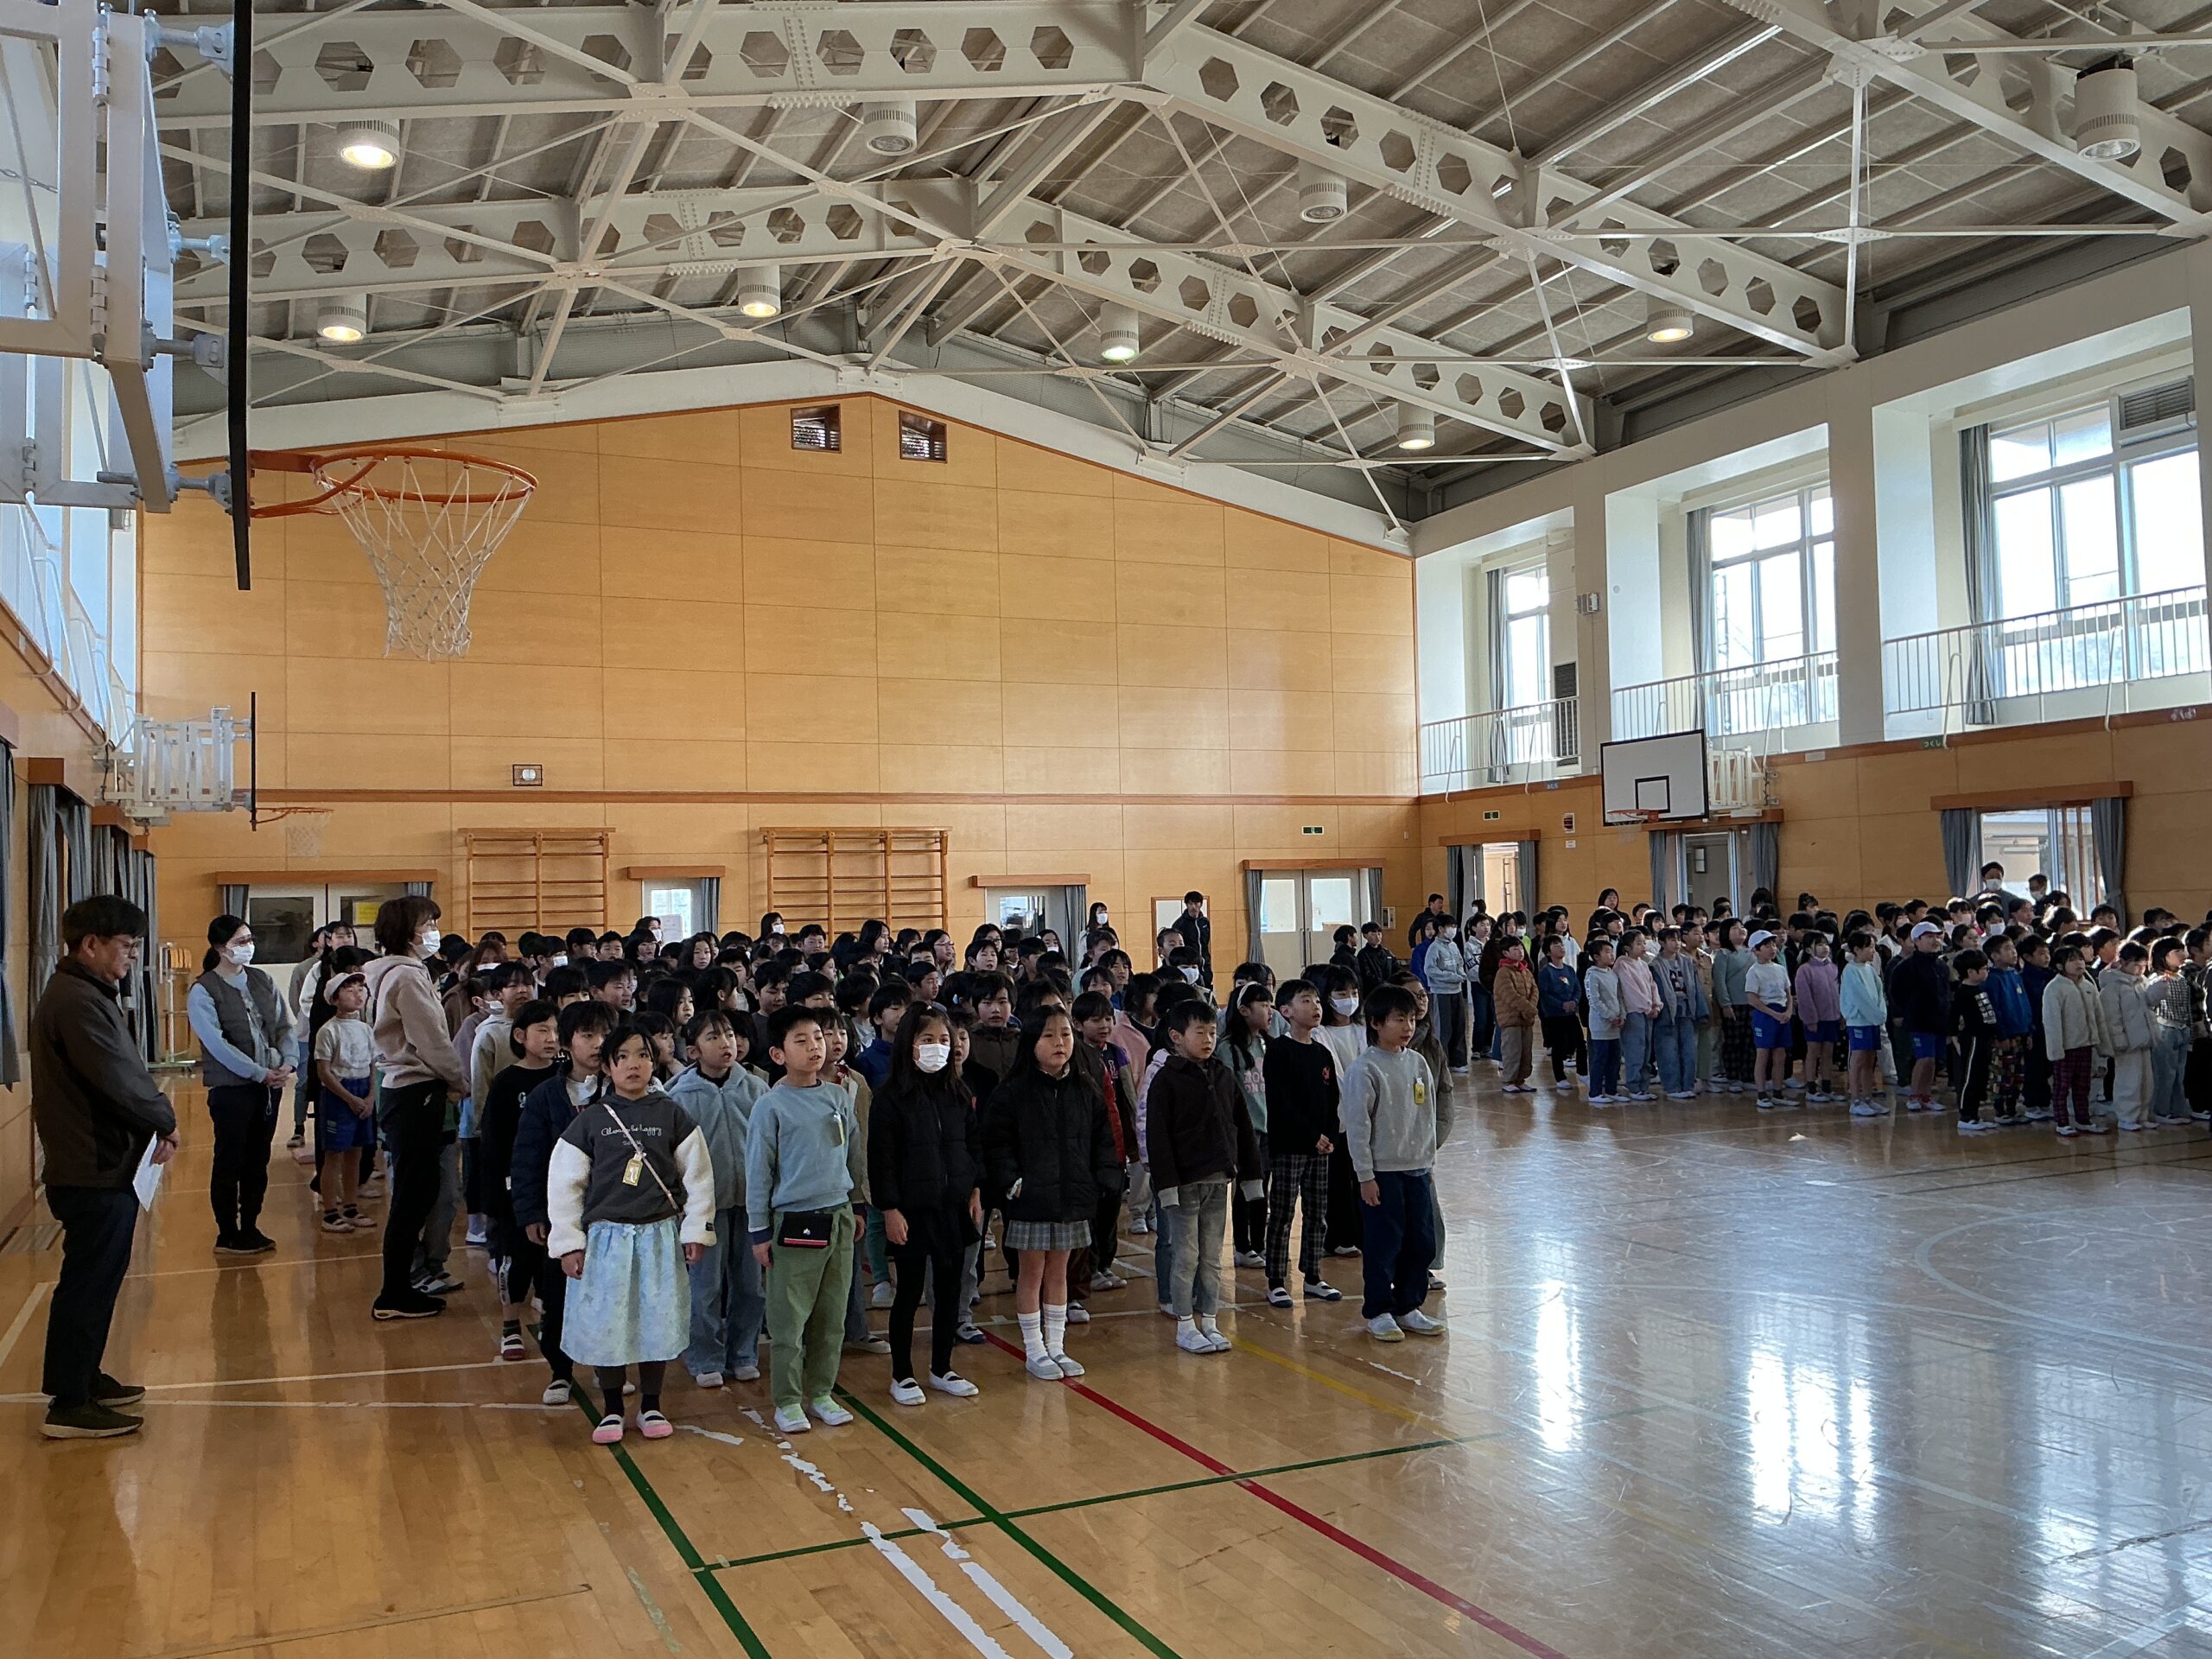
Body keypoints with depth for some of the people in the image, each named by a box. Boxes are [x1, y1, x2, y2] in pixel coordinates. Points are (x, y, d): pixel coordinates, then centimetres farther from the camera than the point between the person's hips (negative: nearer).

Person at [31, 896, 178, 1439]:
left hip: (100, 1166, 11)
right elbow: (119, 1080, -25)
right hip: (96, 1170, -11)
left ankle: (82, 1378, 31)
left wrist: (156, 1120, -2)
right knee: (88, 1282, -3)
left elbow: (125, 1071, 13)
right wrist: (165, 1122, -9)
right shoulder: (77, 1002, -19)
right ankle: (68, 1405, 4)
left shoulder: (87, 995, 15)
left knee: (95, 1278, 19)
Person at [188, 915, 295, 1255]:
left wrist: (287, 1062, -10)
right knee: (229, 1162, 3)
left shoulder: (263, 981, 9)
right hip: (231, 1088, -5)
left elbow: (284, 1025, 8)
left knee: (258, 1160, 12)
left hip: (270, 1085, 6)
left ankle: (250, 1228, 22)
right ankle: (227, 1235, 14)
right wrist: (260, 1073, -18)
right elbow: (217, 1044, -15)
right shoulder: (203, 991, -8)